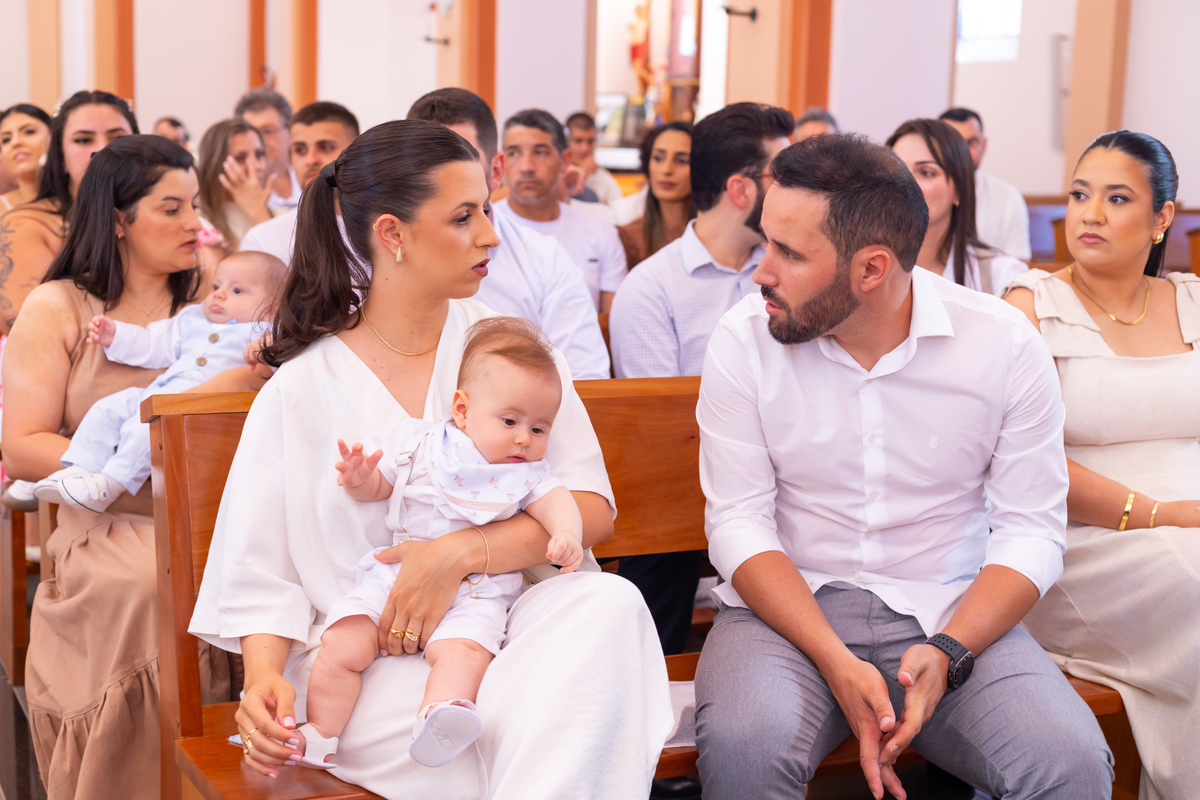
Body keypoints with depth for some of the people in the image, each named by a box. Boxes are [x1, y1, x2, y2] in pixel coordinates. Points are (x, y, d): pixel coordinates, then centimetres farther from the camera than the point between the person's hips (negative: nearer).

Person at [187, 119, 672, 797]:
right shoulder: (300, 390, 4)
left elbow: (592, 505, -1)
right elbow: (262, 572, 4)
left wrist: (460, 554, -16)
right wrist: (265, 680, -17)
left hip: (512, 616, 4)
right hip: (365, 662, -4)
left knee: (610, 602, -31)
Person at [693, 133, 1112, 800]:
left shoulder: (1005, 342, -5)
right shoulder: (744, 340, -5)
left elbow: (1032, 531, -3)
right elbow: (738, 521, -7)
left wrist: (946, 652, -20)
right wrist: (835, 662, -19)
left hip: (954, 615, 0)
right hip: (790, 609, 0)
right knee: (742, 745, -31)